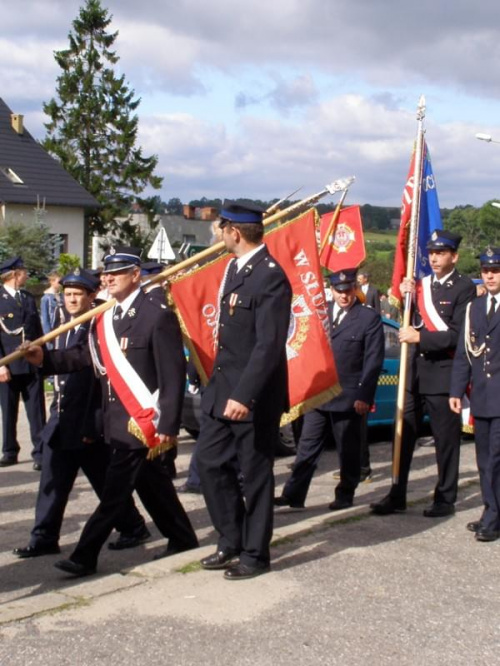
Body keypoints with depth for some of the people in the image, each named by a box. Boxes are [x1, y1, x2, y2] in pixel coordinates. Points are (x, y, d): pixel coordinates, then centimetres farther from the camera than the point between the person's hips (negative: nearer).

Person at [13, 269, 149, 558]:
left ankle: (134, 529, 21)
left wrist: (97, 424, -19)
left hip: (90, 426, -7)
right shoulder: (63, 332, 14)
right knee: (52, 483, 7)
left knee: (107, 483, 5)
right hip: (61, 423, 7)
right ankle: (44, 539, 13)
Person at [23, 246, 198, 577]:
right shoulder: (105, 317, 10)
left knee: (116, 491, -4)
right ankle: (183, 538, 32)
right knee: (152, 483, 18)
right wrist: (46, 357, -5)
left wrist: (168, 425, -18)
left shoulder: (158, 316, -14)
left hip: (143, 421, -8)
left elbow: (174, 375, -16)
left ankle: (85, 556, 2)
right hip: (119, 421, 8)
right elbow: (87, 355, 10)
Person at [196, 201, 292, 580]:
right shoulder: (236, 267, 10)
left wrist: (244, 396, -28)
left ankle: (256, 554, 19)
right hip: (223, 390, 9)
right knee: (210, 463, 12)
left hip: (253, 397, -9)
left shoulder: (270, 277, -18)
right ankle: (231, 542, 26)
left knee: (254, 474, 4)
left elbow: (269, 345, -24)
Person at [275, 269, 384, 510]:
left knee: (348, 450, 6)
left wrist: (364, 396, -13)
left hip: (349, 397, -4)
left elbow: (373, 361, -8)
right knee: (308, 446, 7)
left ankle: (345, 495, 19)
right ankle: (293, 494, 11)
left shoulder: (369, 318, -4)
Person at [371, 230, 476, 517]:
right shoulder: (422, 284, 13)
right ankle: (397, 496, 15)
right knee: (404, 435, 8)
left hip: (443, 375, -6)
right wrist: (408, 297, -2)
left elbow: (458, 335, -15)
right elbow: (412, 323, 13)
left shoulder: (464, 288, -7)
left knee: (446, 439, 4)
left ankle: (446, 499, 15)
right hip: (415, 372, 6)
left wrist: (420, 337, -20)